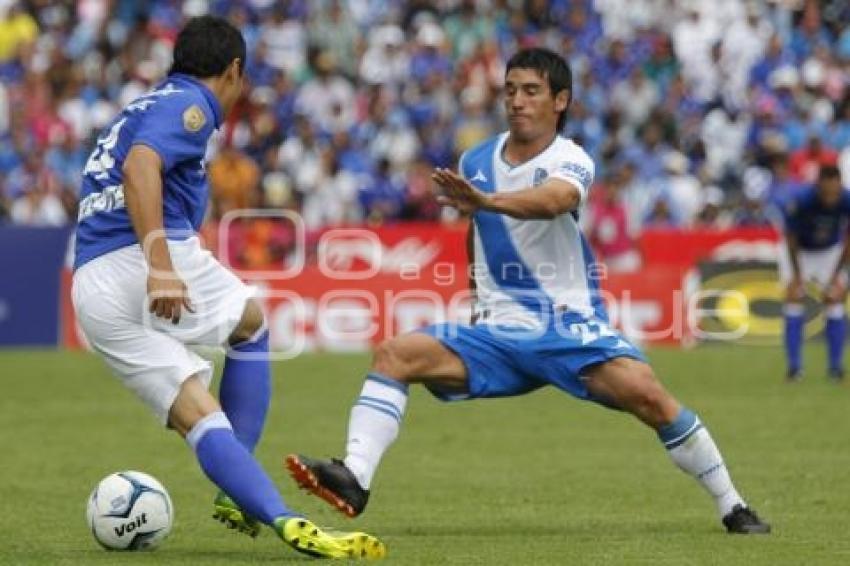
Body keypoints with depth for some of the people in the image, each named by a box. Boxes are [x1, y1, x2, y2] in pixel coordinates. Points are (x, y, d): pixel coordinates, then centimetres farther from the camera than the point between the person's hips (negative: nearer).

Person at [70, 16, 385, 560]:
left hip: (89, 290, 7)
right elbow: (140, 167, -19)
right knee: (253, 322, 19)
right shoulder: (188, 104, 0)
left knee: (199, 418, 3)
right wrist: (160, 266, -27)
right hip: (140, 260, -7)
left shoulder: (140, 109, 29)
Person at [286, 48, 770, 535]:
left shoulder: (571, 162, -9)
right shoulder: (476, 162, 8)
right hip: (498, 331, 4)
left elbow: (551, 201, -35)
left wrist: (486, 200, -51)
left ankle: (733, 508, -11)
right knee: (395, 354, -17)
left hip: (571, 327, -4)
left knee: (645, 393, -27)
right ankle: (354, 480, -27)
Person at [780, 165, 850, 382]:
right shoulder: (799, 203, -35)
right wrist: (797, 278, -16)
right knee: (795, 298, -12)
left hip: (831, 252, 2)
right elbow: (791, 242, -20)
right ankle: (794, 366, -8)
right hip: (799, 251, -2)